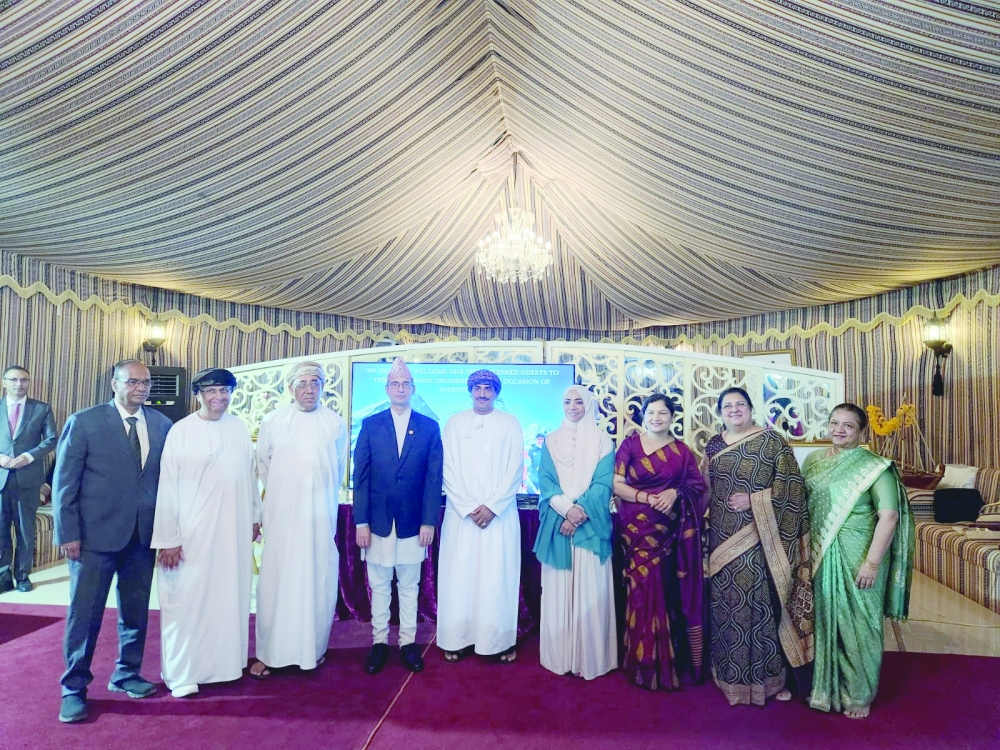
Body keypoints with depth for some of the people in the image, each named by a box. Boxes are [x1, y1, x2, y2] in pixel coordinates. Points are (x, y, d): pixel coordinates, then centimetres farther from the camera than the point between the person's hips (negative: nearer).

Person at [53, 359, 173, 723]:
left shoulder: (162, 425, 2)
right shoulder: (83, 422, -5)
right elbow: (64, 482, -4)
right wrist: (68, 533, -8)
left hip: (145, 534, 3)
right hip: (96, 533, -3)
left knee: (136, 610, 14)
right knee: (85, 612, 5)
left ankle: (126, 674, 31)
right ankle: (74, 688, 22)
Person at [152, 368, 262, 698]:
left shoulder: (239, 429, 3)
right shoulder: (180, 432, -8)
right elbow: (167, 487, -9)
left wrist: (254, 516, 13)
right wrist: (168, 539, -10)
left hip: (233, 533, 4)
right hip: (193, 535, -4)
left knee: (230, 599, 12)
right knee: (188, 601, 3)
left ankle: (227, 661, 27)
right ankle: (181, 673, 18)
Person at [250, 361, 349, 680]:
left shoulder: (336, 423, 1)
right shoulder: (272, 421, 0)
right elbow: (262, 464, 11)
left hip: (321, 519, 1)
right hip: (281, 518, 0)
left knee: (319, 584, 6)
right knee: (275, 584, 3)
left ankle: (314, 649, 22)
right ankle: (267, 653, 17)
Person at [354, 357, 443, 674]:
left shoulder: (429, 427, 2)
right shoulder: (370, 425, 2)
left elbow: (434, 478, 0)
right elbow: (360, 476, 0)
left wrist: (429, 521, -6)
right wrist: (361, 522, -5)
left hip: (413, 522, 0)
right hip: (378, 520, 0)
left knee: (409, 585, 11)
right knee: (379, 585, 11)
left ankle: (408, 642, 24)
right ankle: (379, 641, 25)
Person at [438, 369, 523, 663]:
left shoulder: (510, 423, 4)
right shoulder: (454, 423, 6)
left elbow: (515, 469, -2)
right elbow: (448, 469, 0)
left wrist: (492, 506, -11)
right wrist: (468, 508, -10)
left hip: (500, 514, 0)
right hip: (461, 513, 1)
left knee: (499, 576, 2)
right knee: (459, 575, 3)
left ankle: (501, 639, 13)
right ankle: (458, 638, 15)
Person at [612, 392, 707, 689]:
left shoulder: (681, 450, 9)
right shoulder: (630, 444, 2)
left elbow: (697, 485, 6)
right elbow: (617, 485, -3)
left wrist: (675, 493, -12)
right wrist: (647, 498, -15)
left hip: (671, 531, 2)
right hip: (638, 529, -2)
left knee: (670, 592, 2)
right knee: (644, 591, -2)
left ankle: (673, 660, 18)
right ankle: (646, 664, 11)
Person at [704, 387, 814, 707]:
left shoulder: (771, 440, -2)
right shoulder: (713, 446, 11)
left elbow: (790, 483, -9)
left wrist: (753, 500, -16)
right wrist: (704, 536, 9)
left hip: (759, 539, -4)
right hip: (723, 539, 4)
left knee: (762, 599, -2)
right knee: (727, 601, 8)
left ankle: (768, 673, 13)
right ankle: (731, 674, 22)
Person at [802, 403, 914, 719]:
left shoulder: (874, 467, -10)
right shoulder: (813, 460, 5)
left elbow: (889, 517, -15)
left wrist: (872, 562, -19)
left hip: (856, 558, -4)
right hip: (819, 556, 5)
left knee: (856, 623, 7)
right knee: (823, 620, 14)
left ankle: (858, 694, 25)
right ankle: (823, 685, 32)